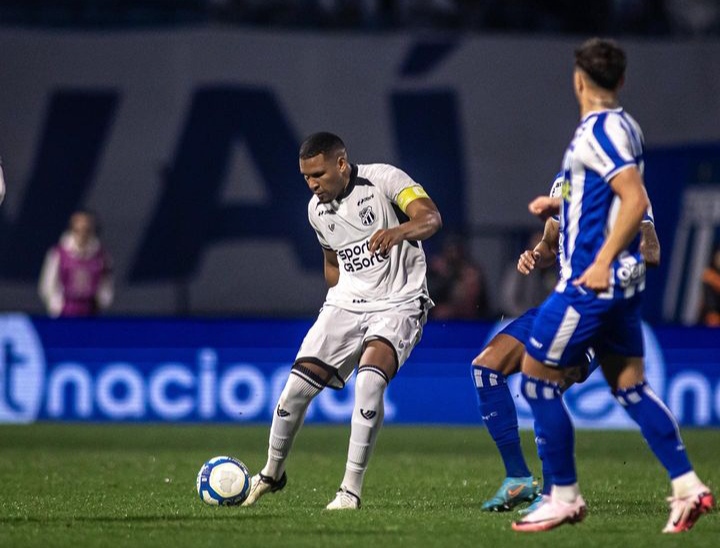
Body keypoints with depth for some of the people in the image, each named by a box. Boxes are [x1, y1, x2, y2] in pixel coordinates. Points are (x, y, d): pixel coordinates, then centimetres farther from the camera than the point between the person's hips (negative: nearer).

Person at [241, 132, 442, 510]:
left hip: (398, 304, -5)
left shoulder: (384, 180, -13)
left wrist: (399, 231, -48)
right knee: (297, 386, -5)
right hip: (345, 304, 5)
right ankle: (272, 474, 20)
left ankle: (351, 489, -21)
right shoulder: (317, 209, 6)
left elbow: (431, 218, -29)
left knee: (369, 378, -30)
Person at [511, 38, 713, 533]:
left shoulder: (597, 131, -16)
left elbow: (636, 199, -25)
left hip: (590, 282, -9)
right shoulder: (625, 127, 13)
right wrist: (560, 205, 21)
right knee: (630, 386, 10)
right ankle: (688, 487, 4)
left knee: (536, 381, 0)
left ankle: (565, 497, 4)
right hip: (624, 281, 9)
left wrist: (602, 263, -26)